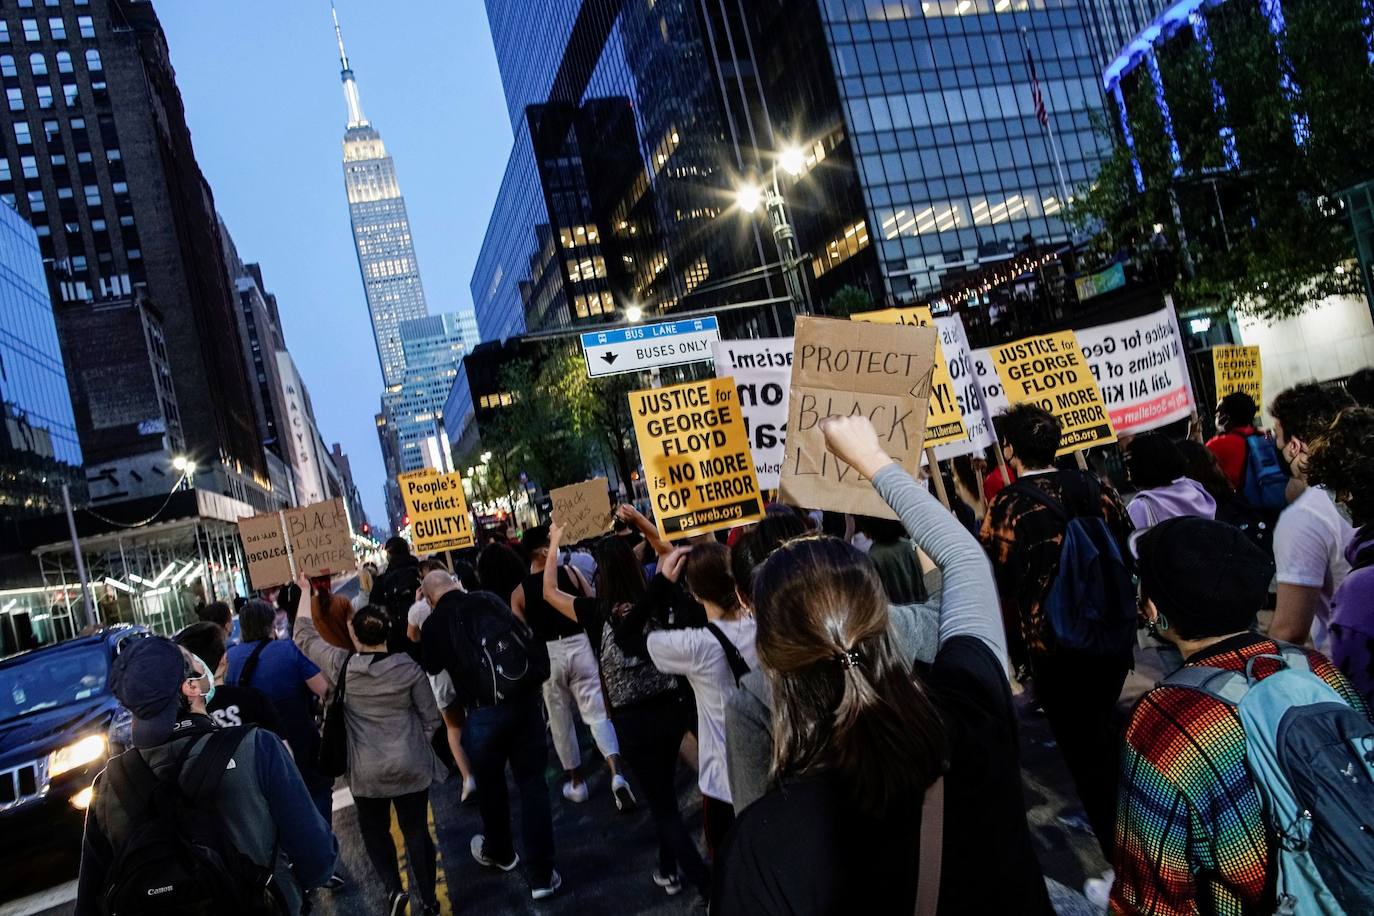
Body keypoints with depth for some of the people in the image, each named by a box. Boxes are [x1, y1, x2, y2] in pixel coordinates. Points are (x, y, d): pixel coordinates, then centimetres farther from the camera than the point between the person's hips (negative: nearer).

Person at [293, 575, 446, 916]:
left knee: (374, 830, 20)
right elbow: (431, 717, -4)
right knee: (416, 830, 13)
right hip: (411, 765, 1)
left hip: (368, 771, 0)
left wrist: (305, 592, 15)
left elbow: (304, 636, 6)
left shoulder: (341, 665, -11)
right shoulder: (408, 667, -11)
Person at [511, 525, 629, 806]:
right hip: (579, 646, -1)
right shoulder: (571, 572, -2)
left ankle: (575, 783, 26)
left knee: (560, 720, 16)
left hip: (546, 654, 1)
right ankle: (616, 775, -17)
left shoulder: (519, 592, 0)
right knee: (597, 714, 1)